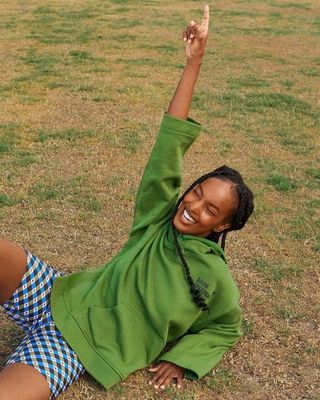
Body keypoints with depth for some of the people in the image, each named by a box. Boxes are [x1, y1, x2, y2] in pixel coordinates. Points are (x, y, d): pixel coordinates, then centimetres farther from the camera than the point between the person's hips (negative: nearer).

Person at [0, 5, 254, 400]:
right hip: (62, 296, 4)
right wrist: (194, 62, -8)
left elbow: (227, 327, 13)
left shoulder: (215, 277, -5)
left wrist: (183, 358, -2)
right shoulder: (160, 218, 1)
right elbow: (168, 147, -5)